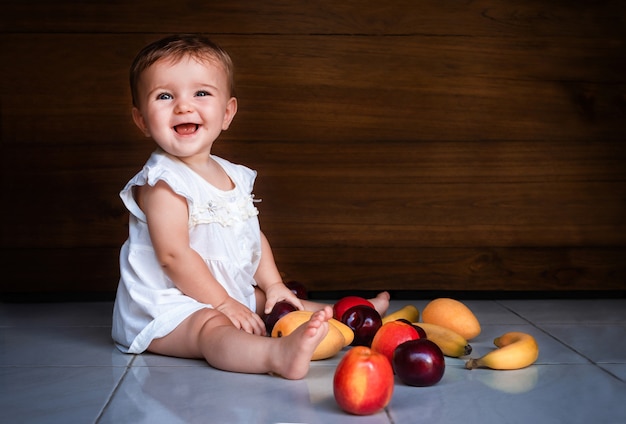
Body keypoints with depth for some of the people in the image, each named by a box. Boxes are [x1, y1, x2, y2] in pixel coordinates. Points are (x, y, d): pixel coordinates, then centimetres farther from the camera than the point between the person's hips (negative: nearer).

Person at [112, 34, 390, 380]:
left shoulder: (233, 176, 10)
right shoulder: (162, 182, -18)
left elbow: (253, 235, 16)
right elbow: (173, 255, -22)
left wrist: (273, 284, 6)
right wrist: (223, 303, -20)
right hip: (168, 307, -10)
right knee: (213, 328, -36)